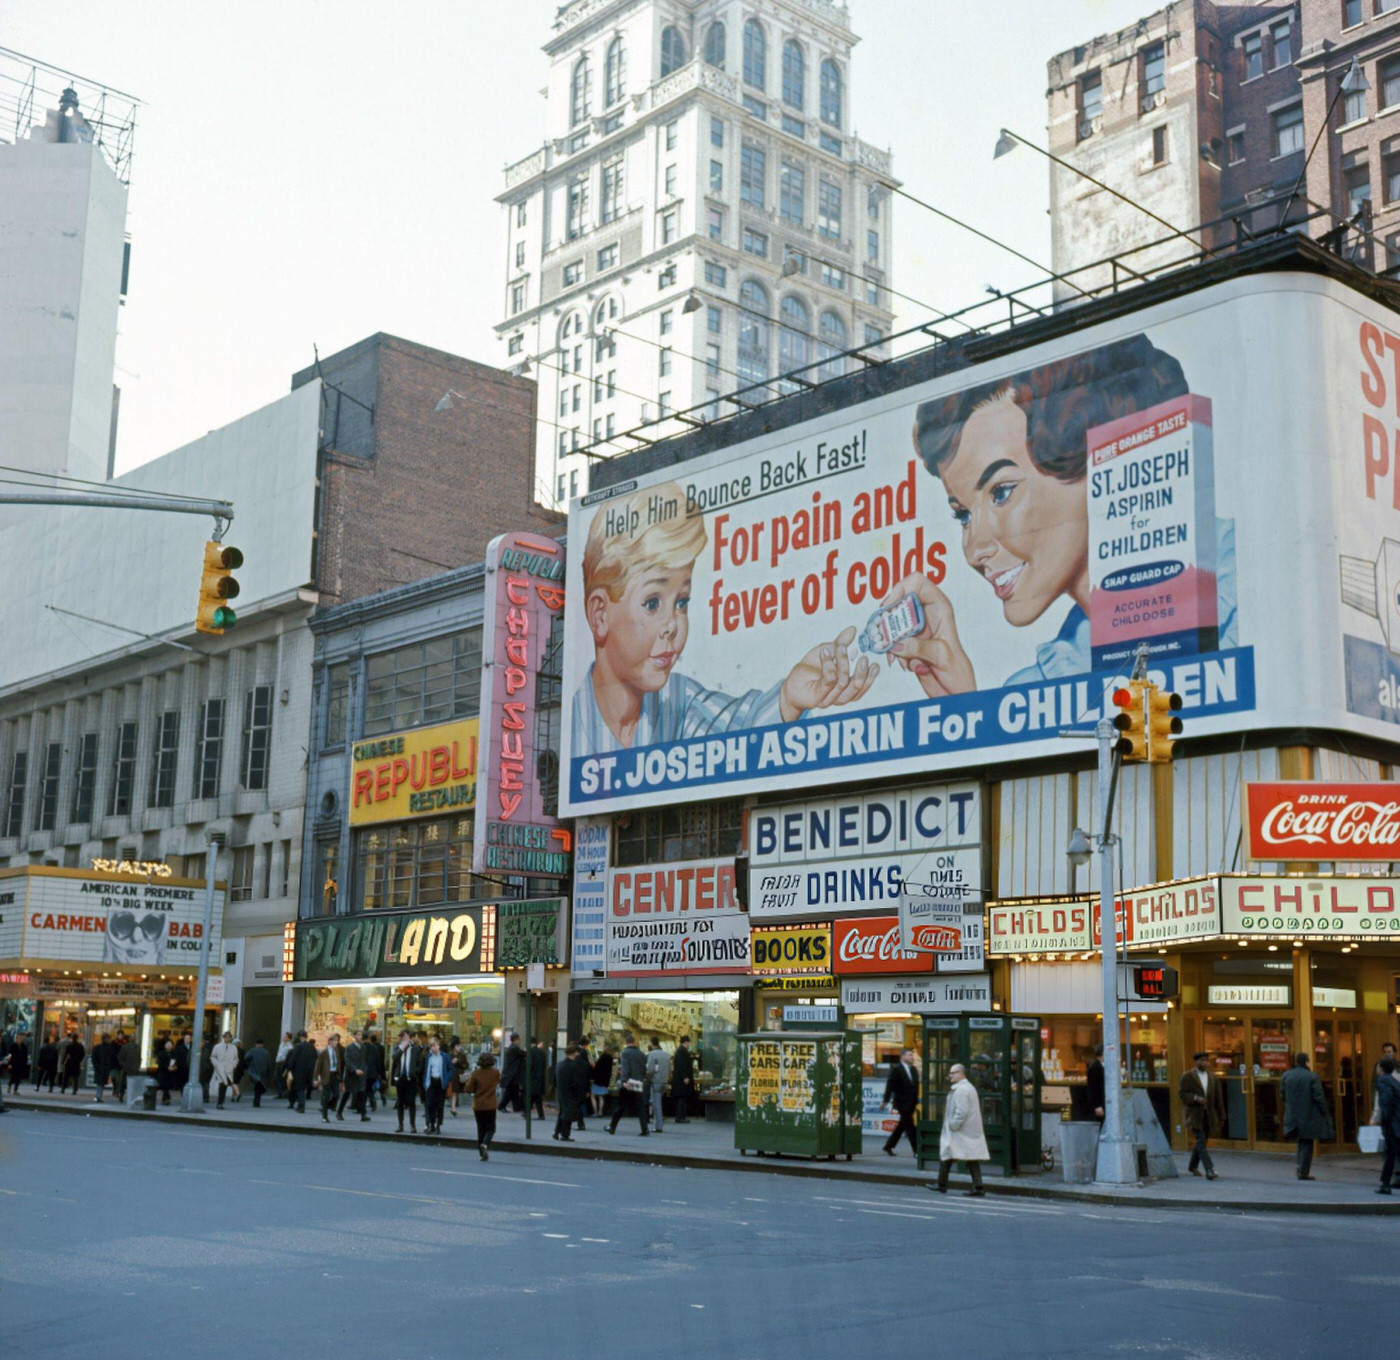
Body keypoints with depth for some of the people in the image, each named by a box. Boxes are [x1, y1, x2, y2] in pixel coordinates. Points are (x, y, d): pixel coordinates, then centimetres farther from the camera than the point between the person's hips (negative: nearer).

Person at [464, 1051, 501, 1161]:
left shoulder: (476, 1073, -11)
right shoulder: (495, 1073, -8)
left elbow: (468, 1089, -9)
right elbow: (499, 1082, 13)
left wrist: (470, 1077, 2)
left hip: (478, 1106, 1)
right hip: (490, 1105, -1)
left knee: (481, 1128, 12)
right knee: (490, 1128, 8)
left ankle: (482, 1153, 12)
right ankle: (485, 1144, -20)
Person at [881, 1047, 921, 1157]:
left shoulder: (914, 1069, 11)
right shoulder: (896, 1069, -9)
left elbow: (916, 1086, 13)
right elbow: (890, 1086, -11)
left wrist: (917, 1101, 8)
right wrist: (885, 1101, -14)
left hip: (911, 1103, 7)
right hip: (902, 1102, -7)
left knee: (902, 1125, 13)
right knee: (910, 1126, -6)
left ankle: (889, 1146, 25)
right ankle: (916, 1150, -3)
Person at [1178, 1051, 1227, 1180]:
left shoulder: (1213, 1077, 9)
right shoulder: (1187, 1076, -2)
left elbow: (1219, 1098, 9)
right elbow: (1181, 1093, -7)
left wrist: (1221, 1117, 7)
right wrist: (1196, 1098, -21)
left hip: (1209, 1115, 4)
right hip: (1194, 1114, -4)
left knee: (1202, 1142, 10)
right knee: (1201, 1142, -13)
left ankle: (1193, 1166, 29)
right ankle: (1209, 1170, -19)